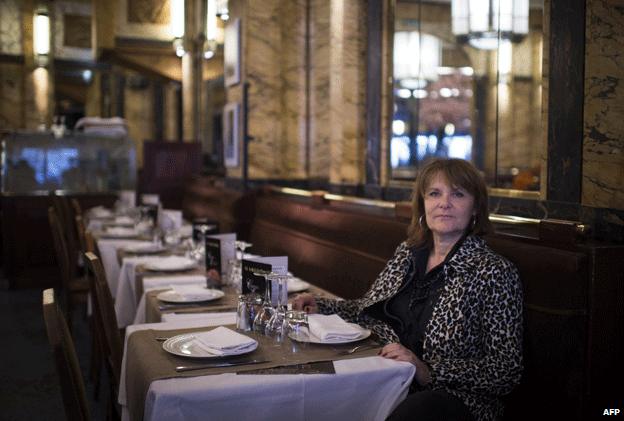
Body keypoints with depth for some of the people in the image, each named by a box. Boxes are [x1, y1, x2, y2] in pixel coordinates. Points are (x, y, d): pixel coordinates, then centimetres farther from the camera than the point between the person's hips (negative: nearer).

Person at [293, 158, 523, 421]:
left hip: (456, 395, -4)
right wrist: (320, 307, 7)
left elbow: (507, 371, -10)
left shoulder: (493, 273, -8)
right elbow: (369, 308, 23)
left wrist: (428, 371, -20)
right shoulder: (407, 252, 11)